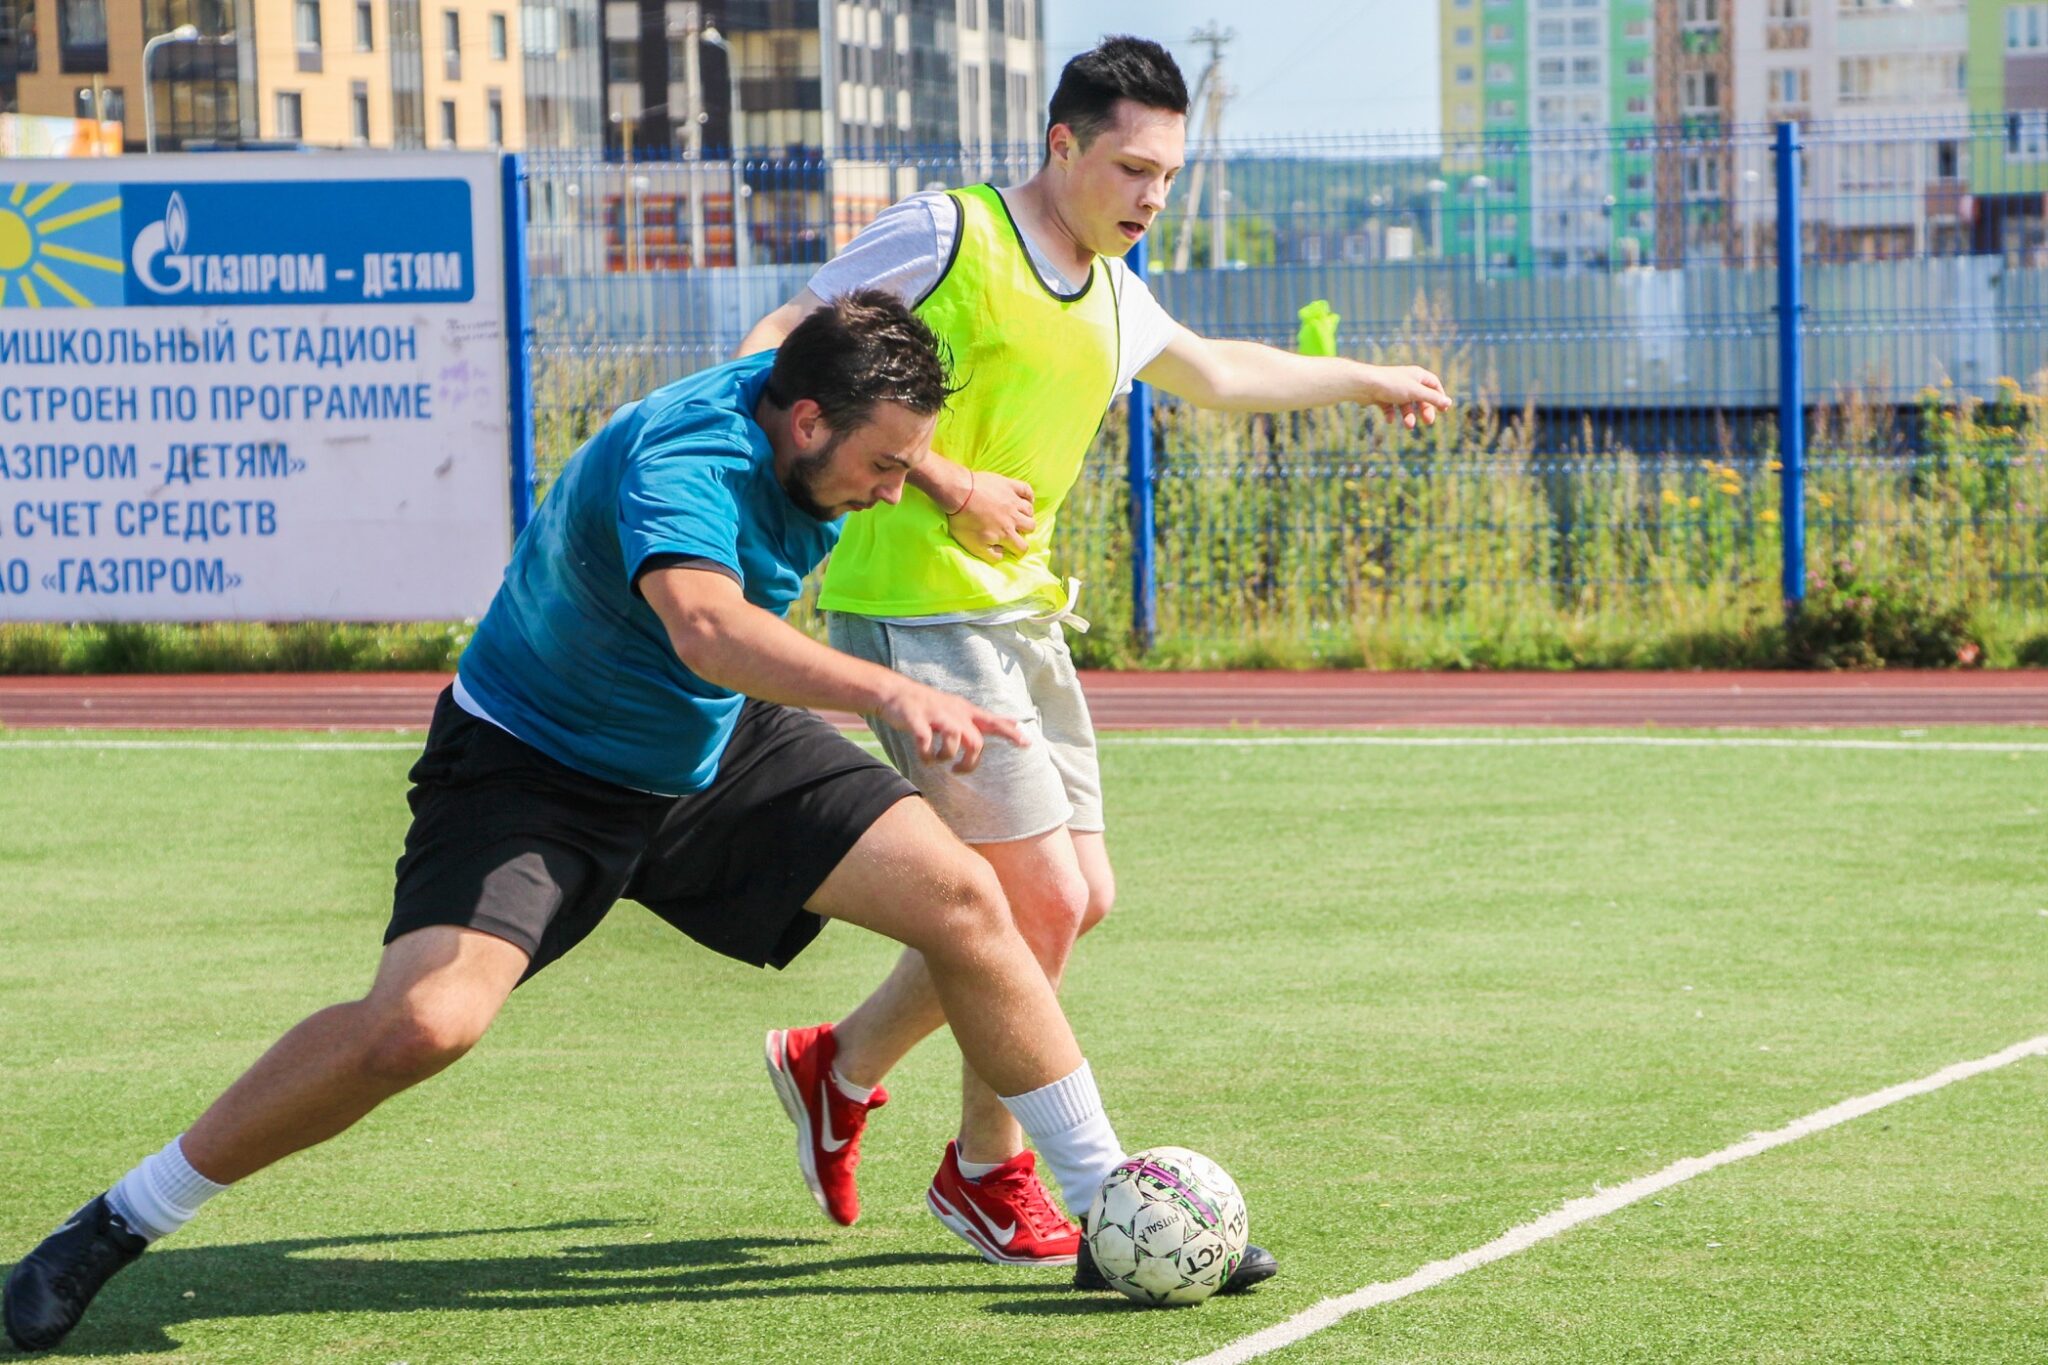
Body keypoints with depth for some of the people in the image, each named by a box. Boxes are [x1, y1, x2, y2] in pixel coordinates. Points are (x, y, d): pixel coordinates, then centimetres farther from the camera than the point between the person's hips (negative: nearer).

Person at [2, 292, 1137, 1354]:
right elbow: (708, 628, -57)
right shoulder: (683, 459, -35)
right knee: (423, 1022, -28)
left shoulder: (799, 394, -10)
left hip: (718, 751, 8)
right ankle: (116, 1225, -11)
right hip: (532, 772, -8)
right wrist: (885, 693, -70)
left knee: (961, 900, -5)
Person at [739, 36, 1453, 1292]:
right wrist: (939, 478, -21)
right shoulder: (948, 237, -11)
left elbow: (1214, 372, 36)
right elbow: (780, 352, -15)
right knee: (1045, 897, -10)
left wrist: (1367, 379, 45)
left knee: (1077, 900, 10)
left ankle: (842, 1064, 28)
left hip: (1021, 613, 9)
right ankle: (989, 1173, 8)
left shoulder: (1112, 295, 15)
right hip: (917, 610, -9)